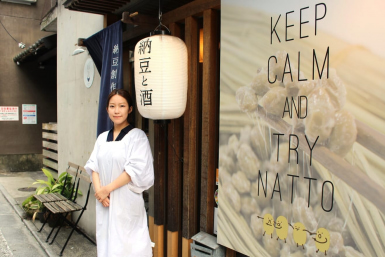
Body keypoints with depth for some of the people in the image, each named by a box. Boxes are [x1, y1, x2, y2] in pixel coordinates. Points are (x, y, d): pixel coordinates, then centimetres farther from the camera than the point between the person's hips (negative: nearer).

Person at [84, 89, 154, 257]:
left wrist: (107, 189, -13)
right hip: (105, 202, 5)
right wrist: (98, 189, -9)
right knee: (106, 241, 12)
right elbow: (93, 166, 8)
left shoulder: (137, 136, -6)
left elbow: (135, 170, -14)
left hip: (127, 203, -5)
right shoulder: (102, 138, 11)